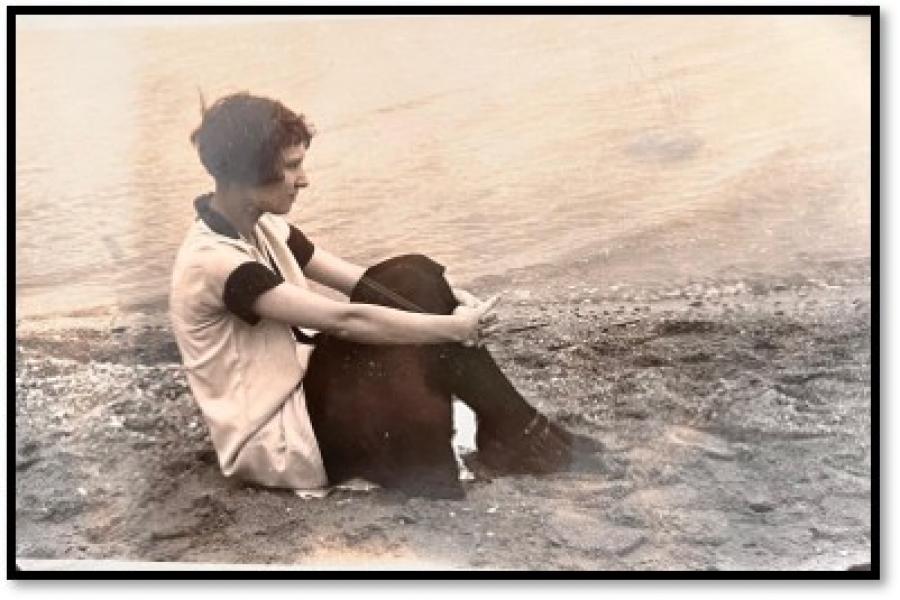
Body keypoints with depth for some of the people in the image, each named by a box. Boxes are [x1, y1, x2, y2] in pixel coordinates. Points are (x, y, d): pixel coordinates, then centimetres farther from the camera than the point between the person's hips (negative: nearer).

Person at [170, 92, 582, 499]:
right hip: (273, 441, -9)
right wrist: (453, 327, -23)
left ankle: (508, 431, -5)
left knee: (414, 279, -8)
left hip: (300, 385, 9)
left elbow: (360, 283, 1)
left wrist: (452, 302, -13)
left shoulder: (260, 225, 3)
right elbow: (345, 320, -28)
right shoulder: (213, 262, -25)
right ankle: (518, 437, -1)